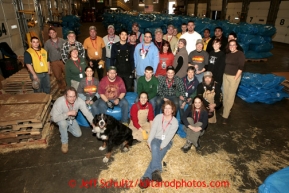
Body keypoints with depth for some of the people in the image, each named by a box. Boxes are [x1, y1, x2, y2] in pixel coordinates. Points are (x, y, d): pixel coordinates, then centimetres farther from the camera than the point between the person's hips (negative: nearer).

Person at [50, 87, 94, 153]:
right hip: (59, 119, -3)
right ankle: (64, 142, -10)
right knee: (63, 123, -37)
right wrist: (68, 113, -44)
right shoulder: (59, 102, -39)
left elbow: (87, 113, -33)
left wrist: (93, 123, -47)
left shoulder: (79, 101, -32)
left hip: (71, 119, 4)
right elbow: (55, 118, -39)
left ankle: (66, 127, 29)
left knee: (78, 134, 2)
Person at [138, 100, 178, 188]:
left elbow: (169, 136, -13)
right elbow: (153, 130, -4)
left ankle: (146, 177, -39)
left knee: (157, 154, -28)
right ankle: (156, 170, -49)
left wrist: (161, 146, -22)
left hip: (167, 142, -1)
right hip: (156, 139, 1)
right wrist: (149, 142, -14)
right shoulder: (158, 117, -1)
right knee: (155, 148, -35)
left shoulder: (175, 122, -5)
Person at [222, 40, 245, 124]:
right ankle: (226, 110, 24)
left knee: (230, 96, -5)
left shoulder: (240, 54, -6)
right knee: (225, 94, 8)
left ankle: (225, 116, -1)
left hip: (234, 77, -6)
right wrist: (223, 74, 6)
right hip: (225, 76, 6)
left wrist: (235, 78, -16)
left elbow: (241, 67, -11)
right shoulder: (227, 54, 12)